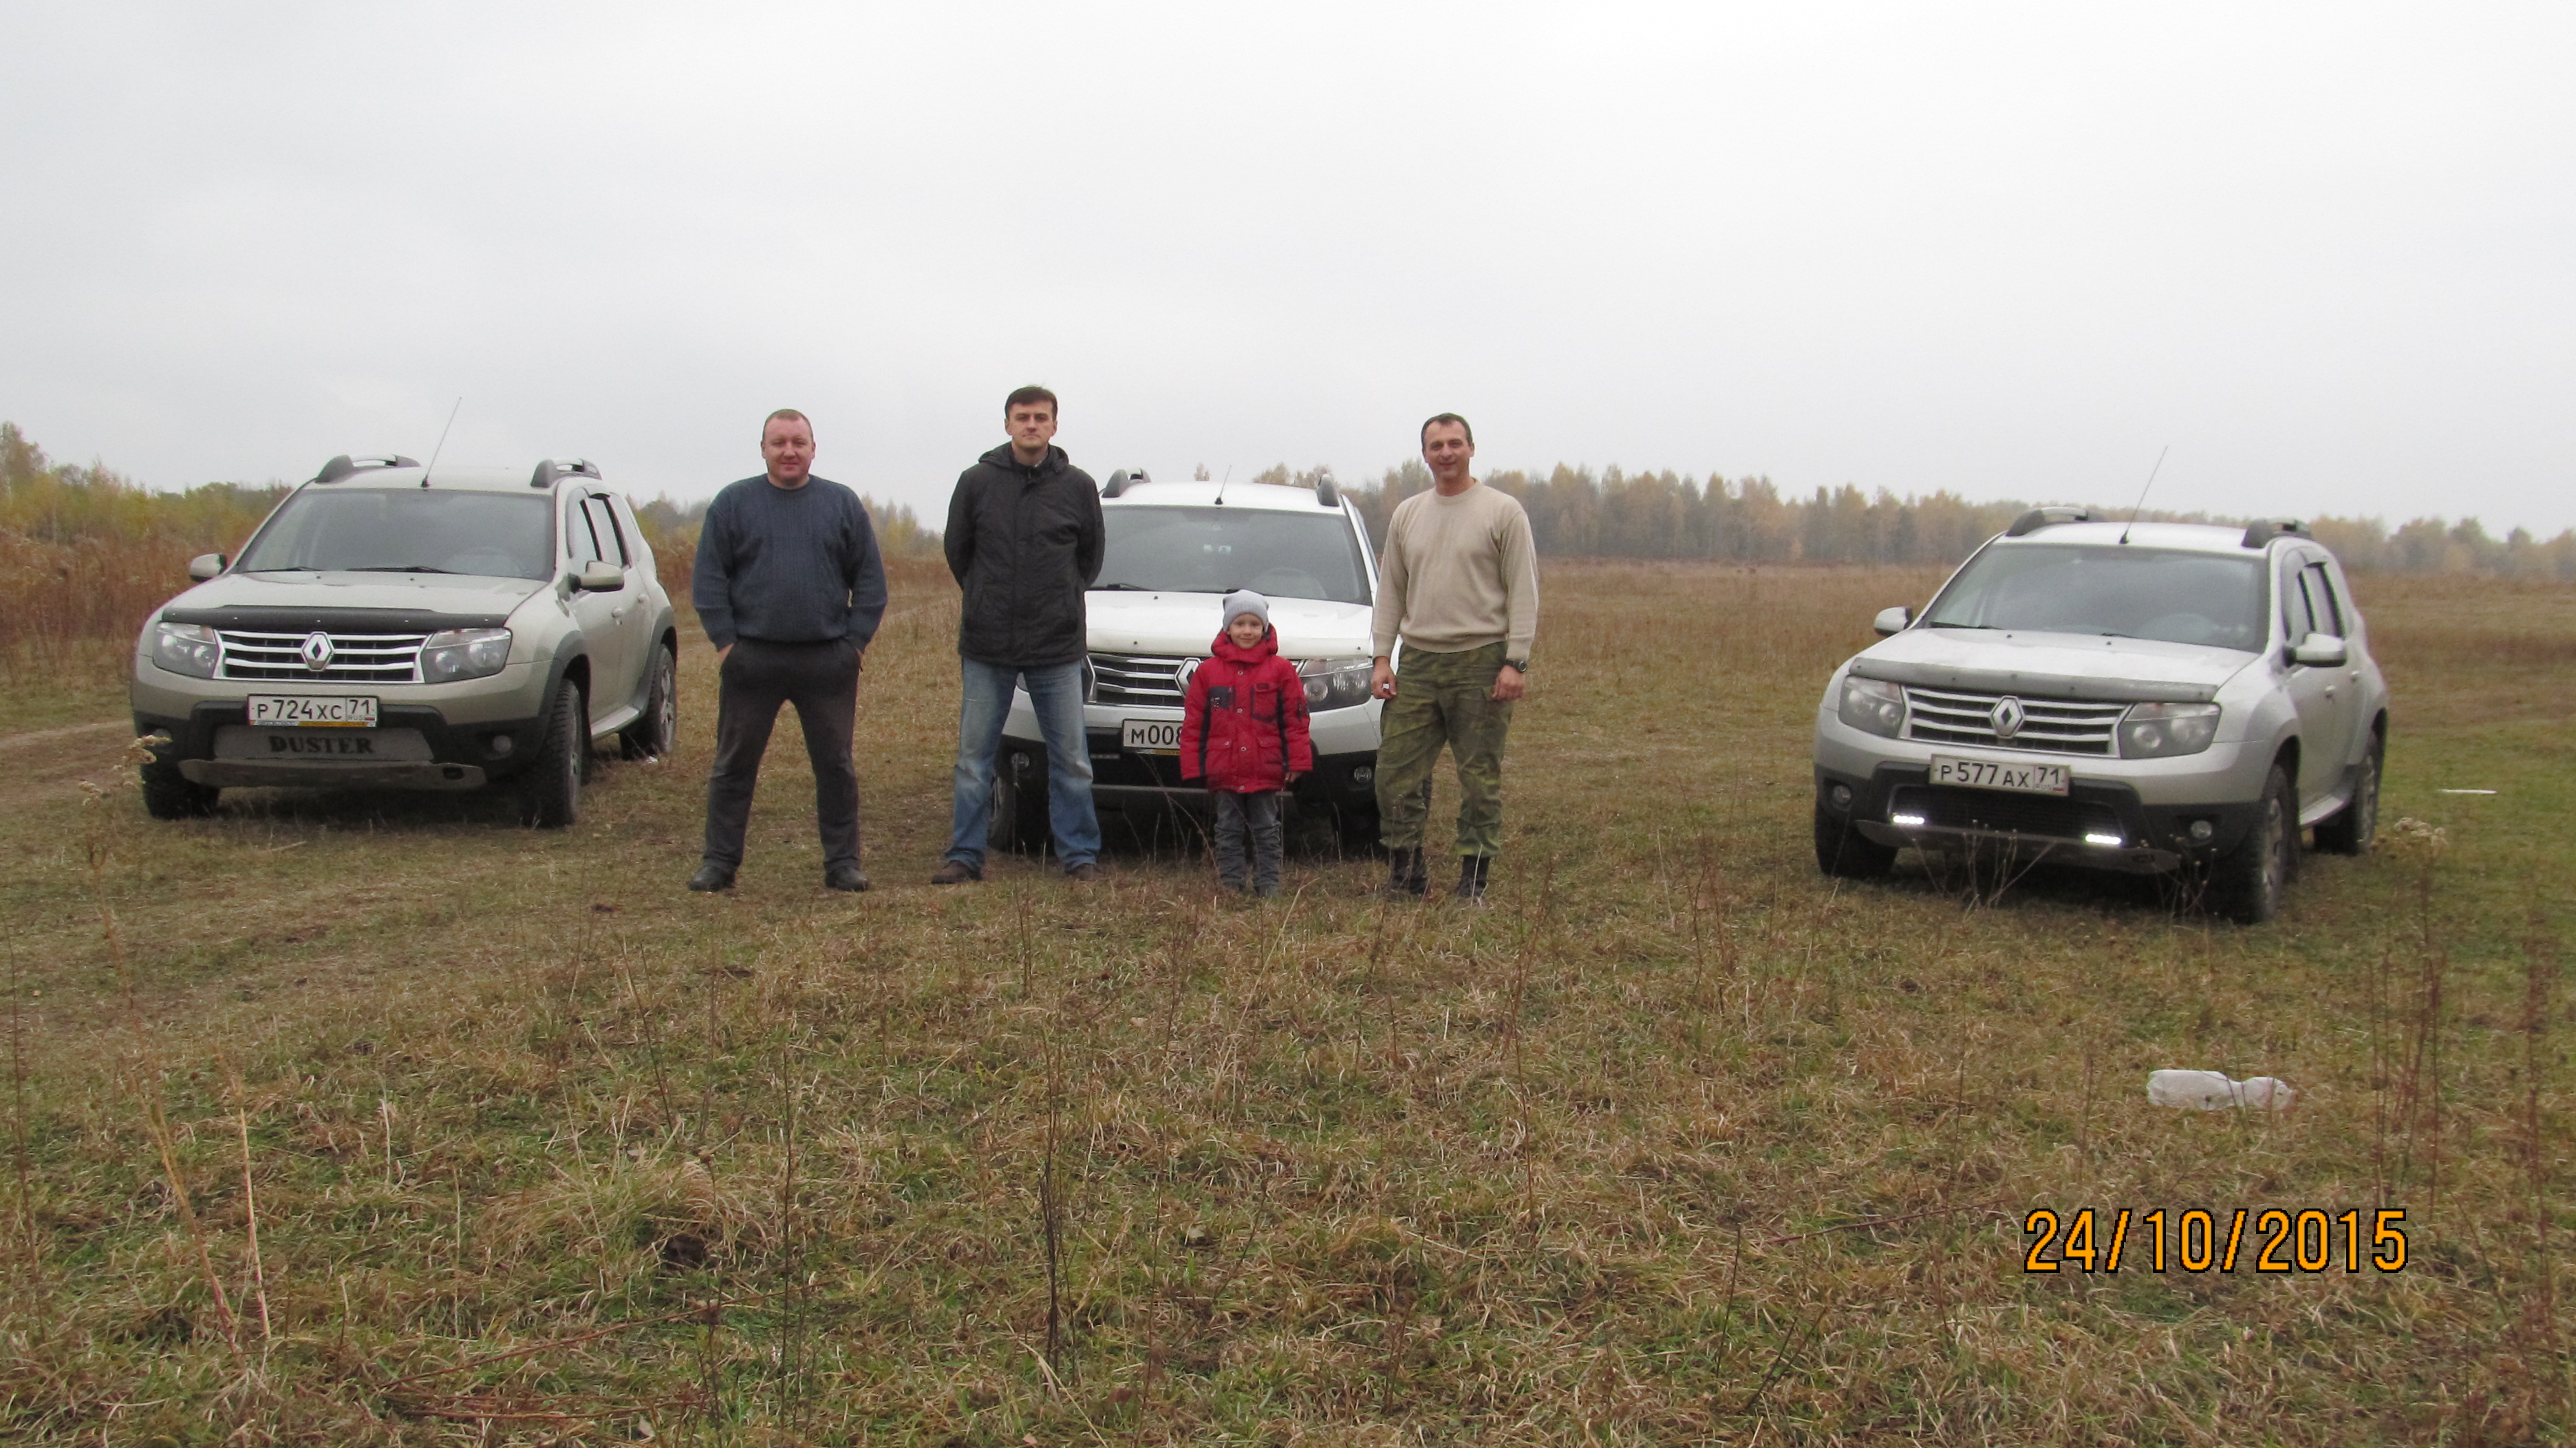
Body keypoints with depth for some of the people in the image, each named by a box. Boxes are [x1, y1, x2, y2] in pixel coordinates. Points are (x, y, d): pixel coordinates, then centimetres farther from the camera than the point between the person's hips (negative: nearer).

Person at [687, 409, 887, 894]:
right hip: (750, 662, 0)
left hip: (828, 662, 1)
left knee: (835, 765, 5)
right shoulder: (733, 503, 5)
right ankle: (719, 861, 13)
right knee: (734, 765, 4)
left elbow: (870, 581, 8)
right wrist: (726, 641, -4)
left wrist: (854, 642, 0)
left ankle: (843, 862, 13)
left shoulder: (843, 504, 8)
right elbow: (708, 580, 3)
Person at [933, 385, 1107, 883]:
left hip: (1059, 644, 0)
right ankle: (965, 854, 15)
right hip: (986, 645, 0)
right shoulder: (977, 481, -1)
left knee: (1070, 757, 4)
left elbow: (1091, 554, 14)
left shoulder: (1078, 487, 0)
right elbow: (957, 550, 11)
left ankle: (1079, 853, 13)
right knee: (973, 756, 5)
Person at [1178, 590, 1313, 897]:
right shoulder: (1209, 670, 4)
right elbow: (1193, 723, 5)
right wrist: (1193, 767, 0)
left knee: (1266, 831, 7)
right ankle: (1231, 885, 14)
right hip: (1224, 771, 1)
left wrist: (1297, 762, -3)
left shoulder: (1280, 669, 1)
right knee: (1228, 831, 8)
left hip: (1265, 771, -1)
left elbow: (1296, 720, 2)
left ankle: (1268, 884, 14)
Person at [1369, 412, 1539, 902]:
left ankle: (1474, 879, 7)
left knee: (1480, 778, 0)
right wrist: (1382, 656, 7)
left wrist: (1516, 661, -12)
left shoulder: (1503, 511, -1)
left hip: (1480, 661, -4)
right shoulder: (1406, 514, 13)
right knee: (1396, 770, 2)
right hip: (1417, 662, 4)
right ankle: (1405, 872, 15)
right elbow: (1391, 591, 16)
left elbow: (1523, 591, -4)